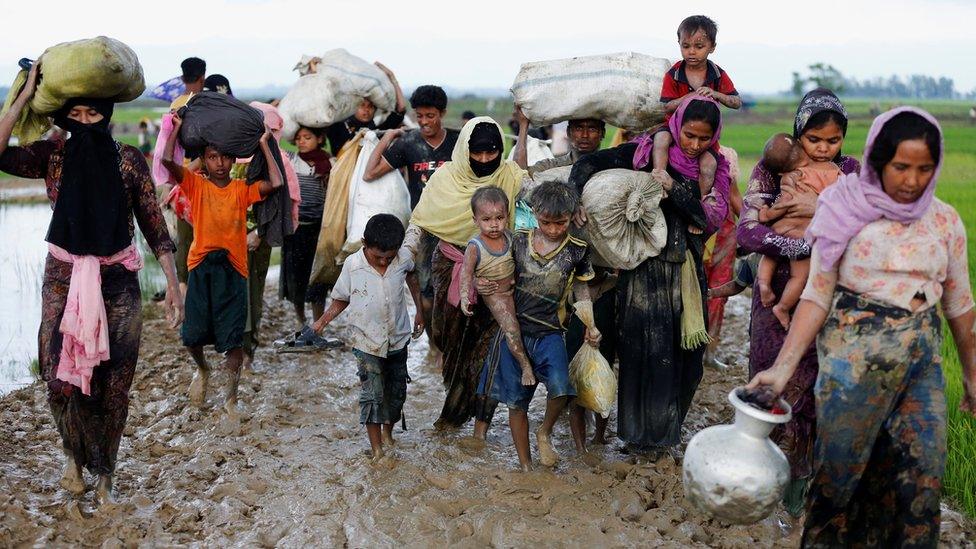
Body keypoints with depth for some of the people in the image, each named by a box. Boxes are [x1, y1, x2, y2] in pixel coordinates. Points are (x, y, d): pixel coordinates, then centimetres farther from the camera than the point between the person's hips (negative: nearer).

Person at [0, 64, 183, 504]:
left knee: (111, 383, 4)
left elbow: (153, 225, -2)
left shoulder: (127, 159, -4)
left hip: (116, 284, -1)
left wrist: (173, 284, -6)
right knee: (61, 378, 1)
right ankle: (73, 454, 32)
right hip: (63, 281, 1)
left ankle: (104, 474, 24)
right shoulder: (52, 155, -2)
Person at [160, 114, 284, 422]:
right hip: (201, 267, 0)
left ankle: (230, 397, 14)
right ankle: (202, 370, 38)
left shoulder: (242, 190, 5)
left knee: (234, 339, -1)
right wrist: (177, 127, -2)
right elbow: (167, 160, -11)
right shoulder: (196, 185, 3)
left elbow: (276, 183, -10)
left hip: (233, 268, 0)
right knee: (193, 335, 3)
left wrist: (263, 143, -2)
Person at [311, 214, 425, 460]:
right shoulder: (352, 265, -17)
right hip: (368, 340, -3)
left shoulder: (404, 258, -12)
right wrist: (323, 321, -15)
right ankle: (376, 449, 3)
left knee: (397, 389, 14)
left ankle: (387, 432, 37)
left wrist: (419, 311, 13)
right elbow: (341, 299, -3)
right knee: (372, 392, -6)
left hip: (398, 338, 3)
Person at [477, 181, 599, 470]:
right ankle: (525, 466, 22)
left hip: (549, 333, -2)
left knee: (560, 387, -26)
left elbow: (581, 289, 9)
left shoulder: (576, 250, -2)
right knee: (516, 402, 6)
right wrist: (490, 288, -8)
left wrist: (591, 327, -1)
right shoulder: (519, 242, 1)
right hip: (514, 330, 2)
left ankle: (545, 432, 5)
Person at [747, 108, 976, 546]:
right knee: (841, 467, 2)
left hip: (923, 361, 3)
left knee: (922, 475, 4)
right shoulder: (847, 213, -4)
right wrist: (784, 365, -15)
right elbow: (817, 295, -6)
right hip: (855, 355, -3)